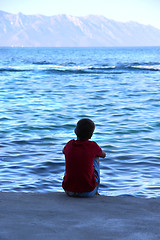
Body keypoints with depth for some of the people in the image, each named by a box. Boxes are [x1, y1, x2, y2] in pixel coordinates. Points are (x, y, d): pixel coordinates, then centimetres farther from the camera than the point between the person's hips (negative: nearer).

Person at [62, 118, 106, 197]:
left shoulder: (69, 144, -2)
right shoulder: (93, 146, -8)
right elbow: (103, 155, 15)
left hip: (69, 190, 2)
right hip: (88, 192, -2)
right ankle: (96, 191, 32)